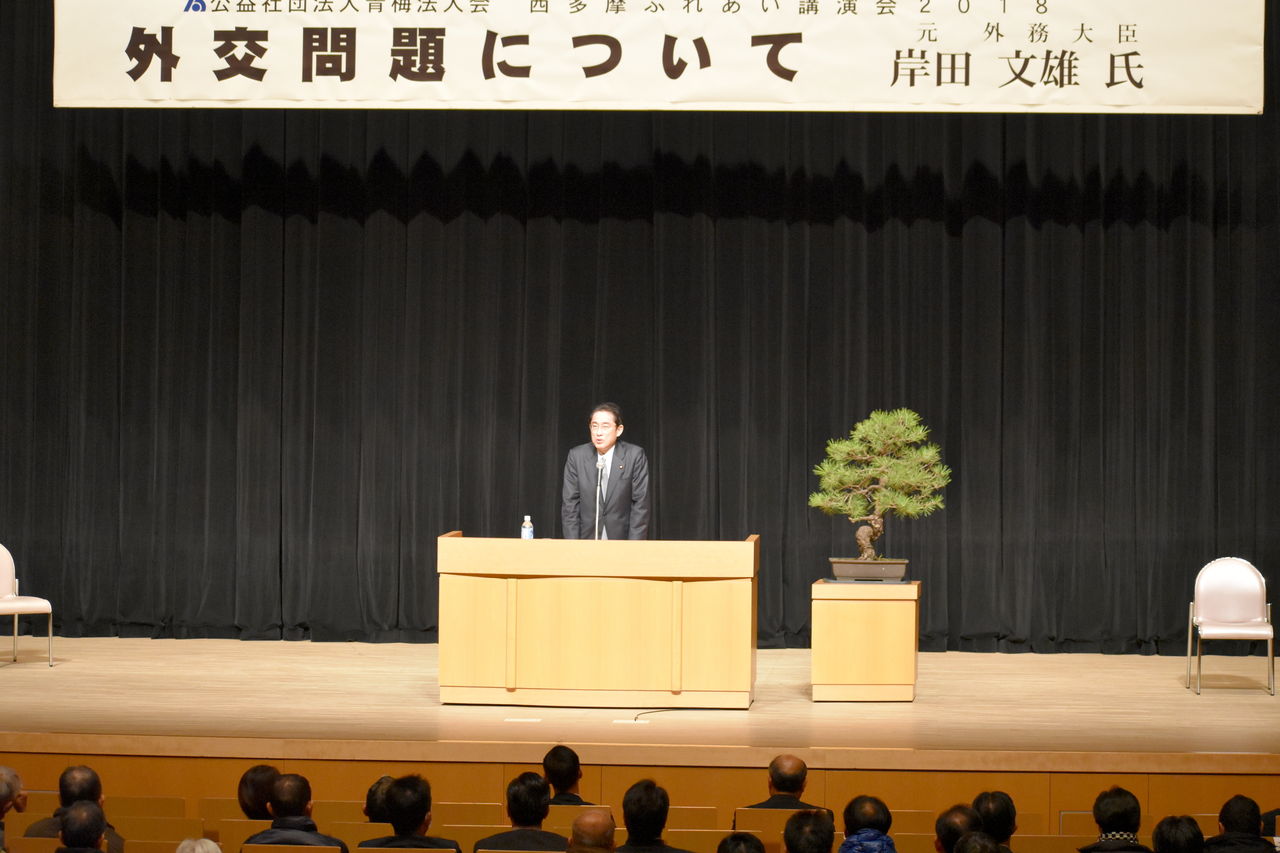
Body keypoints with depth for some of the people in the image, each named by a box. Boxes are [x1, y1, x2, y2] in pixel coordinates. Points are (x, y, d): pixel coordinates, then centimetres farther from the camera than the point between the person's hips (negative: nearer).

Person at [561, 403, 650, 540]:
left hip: (622, 539, -1)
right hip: (587, 539, 1)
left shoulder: (634, 456, -6)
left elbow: (640, 504, -5)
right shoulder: (576, 456, 0)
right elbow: (569, 504, 2)